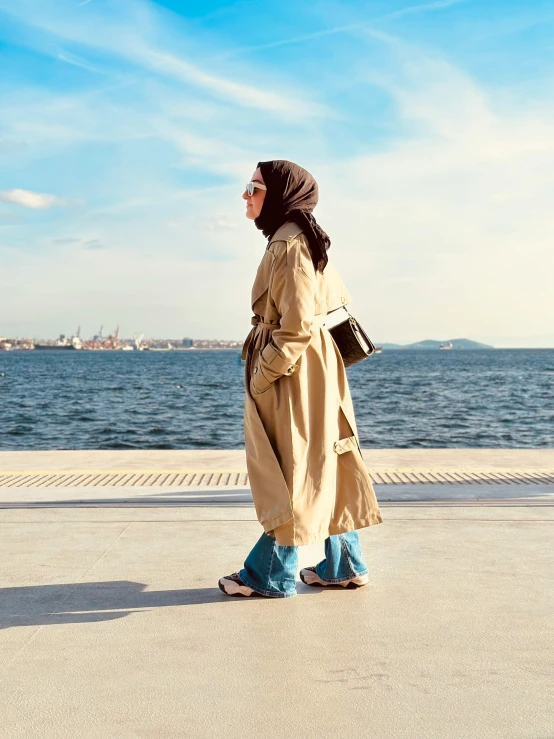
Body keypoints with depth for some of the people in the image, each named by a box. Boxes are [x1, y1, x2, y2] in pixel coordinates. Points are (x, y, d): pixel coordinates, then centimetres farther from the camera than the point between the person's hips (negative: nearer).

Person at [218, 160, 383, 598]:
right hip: (309, 371, 10)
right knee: (319, 465, 13)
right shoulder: (297, 239, 14)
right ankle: (344, 566, 23)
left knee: (294, 469, -1)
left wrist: (263, 374, -15)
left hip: (294, 374, -10)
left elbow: (297, 326, -23)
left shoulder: (290, 244, -17)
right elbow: (338, 296, 21)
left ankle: (272, 575, 12)